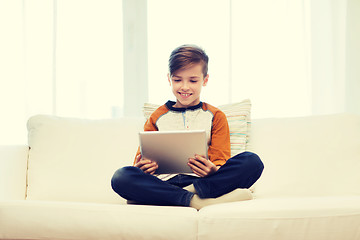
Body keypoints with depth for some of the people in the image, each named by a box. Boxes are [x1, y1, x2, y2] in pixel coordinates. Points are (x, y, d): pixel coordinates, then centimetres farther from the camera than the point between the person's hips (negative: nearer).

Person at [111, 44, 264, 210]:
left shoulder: (215, 116, 16)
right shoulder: (157, 118, 20)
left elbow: (221, 160, 6)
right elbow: (143, 157, 17)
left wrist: (213, 170, -20)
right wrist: (141, 167, -10)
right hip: (164, 182, 1)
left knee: (252, 162, -25)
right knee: (121, 177, -30)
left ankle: (193, 191, -32)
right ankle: (193, 200, -36)